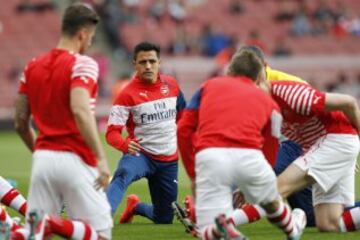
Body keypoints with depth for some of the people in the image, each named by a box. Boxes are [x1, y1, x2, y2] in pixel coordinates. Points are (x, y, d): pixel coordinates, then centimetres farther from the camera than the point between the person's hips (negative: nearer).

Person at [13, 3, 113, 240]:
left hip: (43, 157, 6)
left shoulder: (33, 66, 11)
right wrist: (101, 158, -23)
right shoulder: (82, 64, -8)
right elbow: (80, 110, -24)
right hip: (75, 160, -6)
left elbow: (21, 122, 14)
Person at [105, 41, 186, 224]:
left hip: (169, 161, 5)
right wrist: (125, 145, -39)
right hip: (140, 154, -5)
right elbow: (112, 132, -18)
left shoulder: (171, 85, 2)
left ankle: (135, 207, 40)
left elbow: (182, 116, 20)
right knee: (122, 177, -40)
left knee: (165, 218, 9)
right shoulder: (128, 94, -13)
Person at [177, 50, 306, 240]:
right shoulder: (267, 101, 25)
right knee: (271, 201, 35)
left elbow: (183, 130, 19)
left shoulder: (209, 86, 26)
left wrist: (192, 173, 27)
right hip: (248, 155, 1)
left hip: (209, 156, -1)